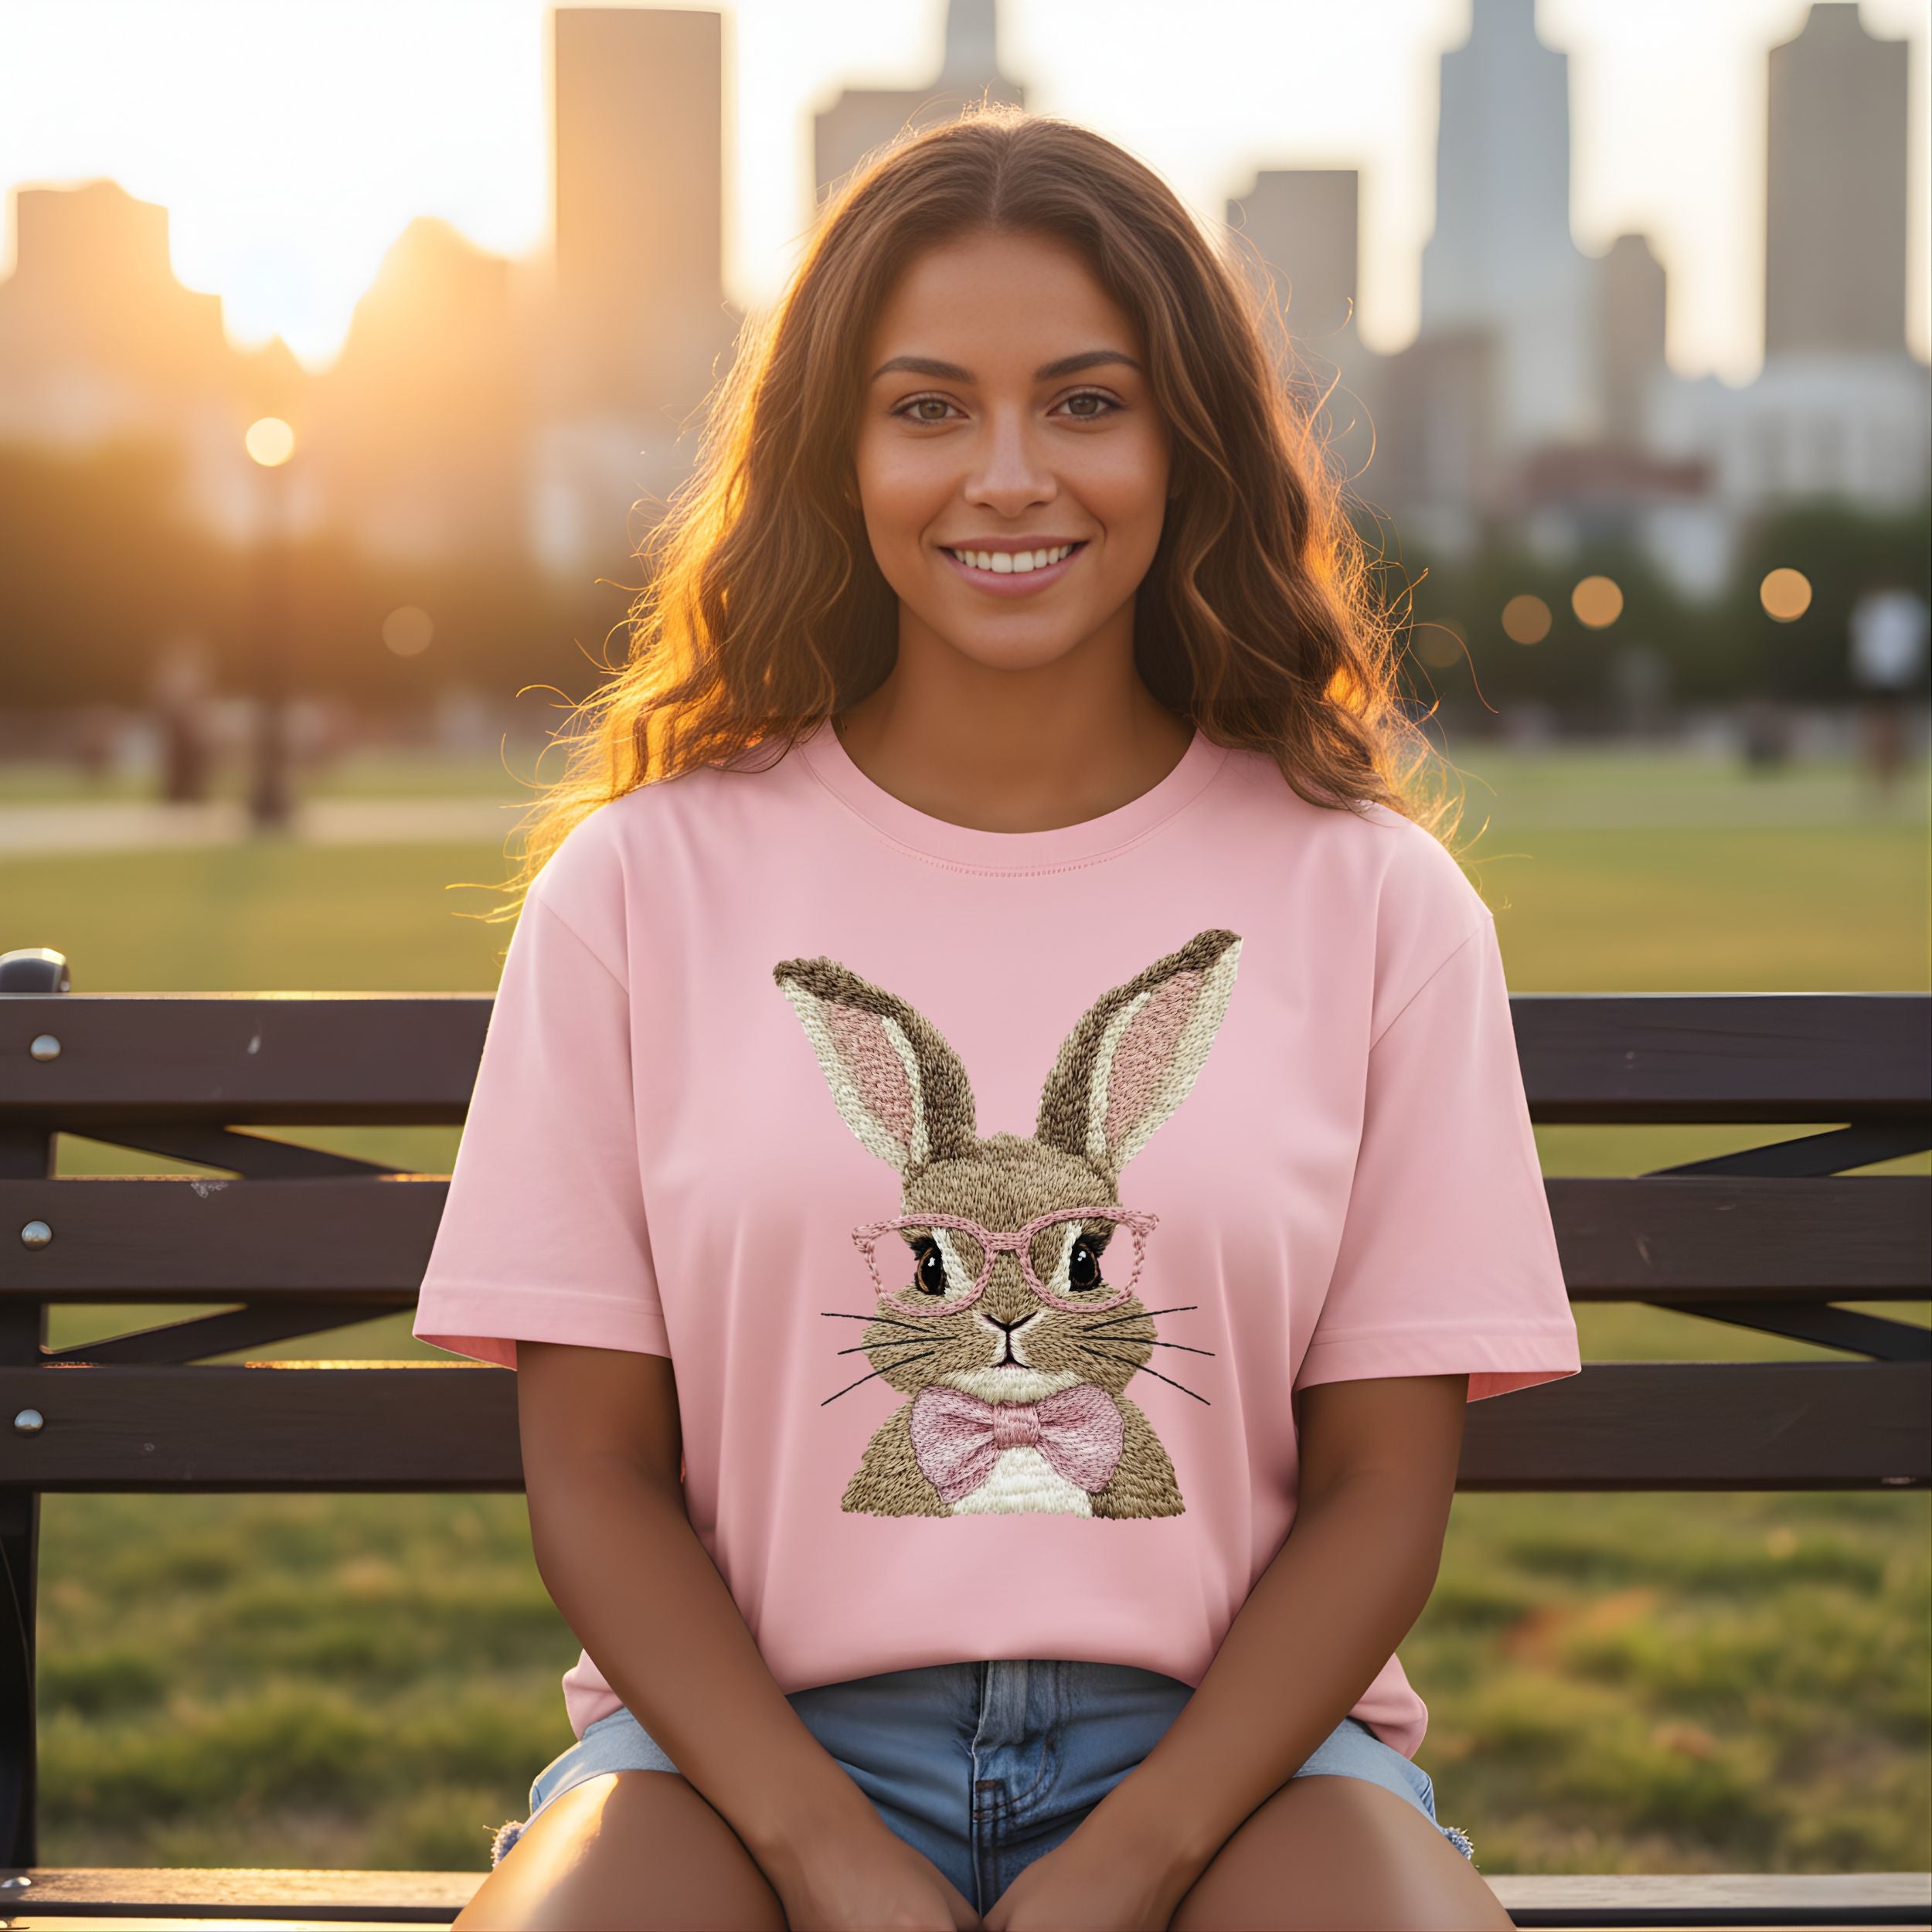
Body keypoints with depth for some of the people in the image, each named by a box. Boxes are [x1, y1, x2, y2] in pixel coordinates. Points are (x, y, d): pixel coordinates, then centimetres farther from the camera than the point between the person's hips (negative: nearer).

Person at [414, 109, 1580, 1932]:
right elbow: (593, 1464, 2)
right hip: (748, 1720, 0)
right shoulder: (642, 883, 3)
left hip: (1226, 1730, 1)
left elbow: (1380, 1478, 2)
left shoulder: (1373, 900, 4)